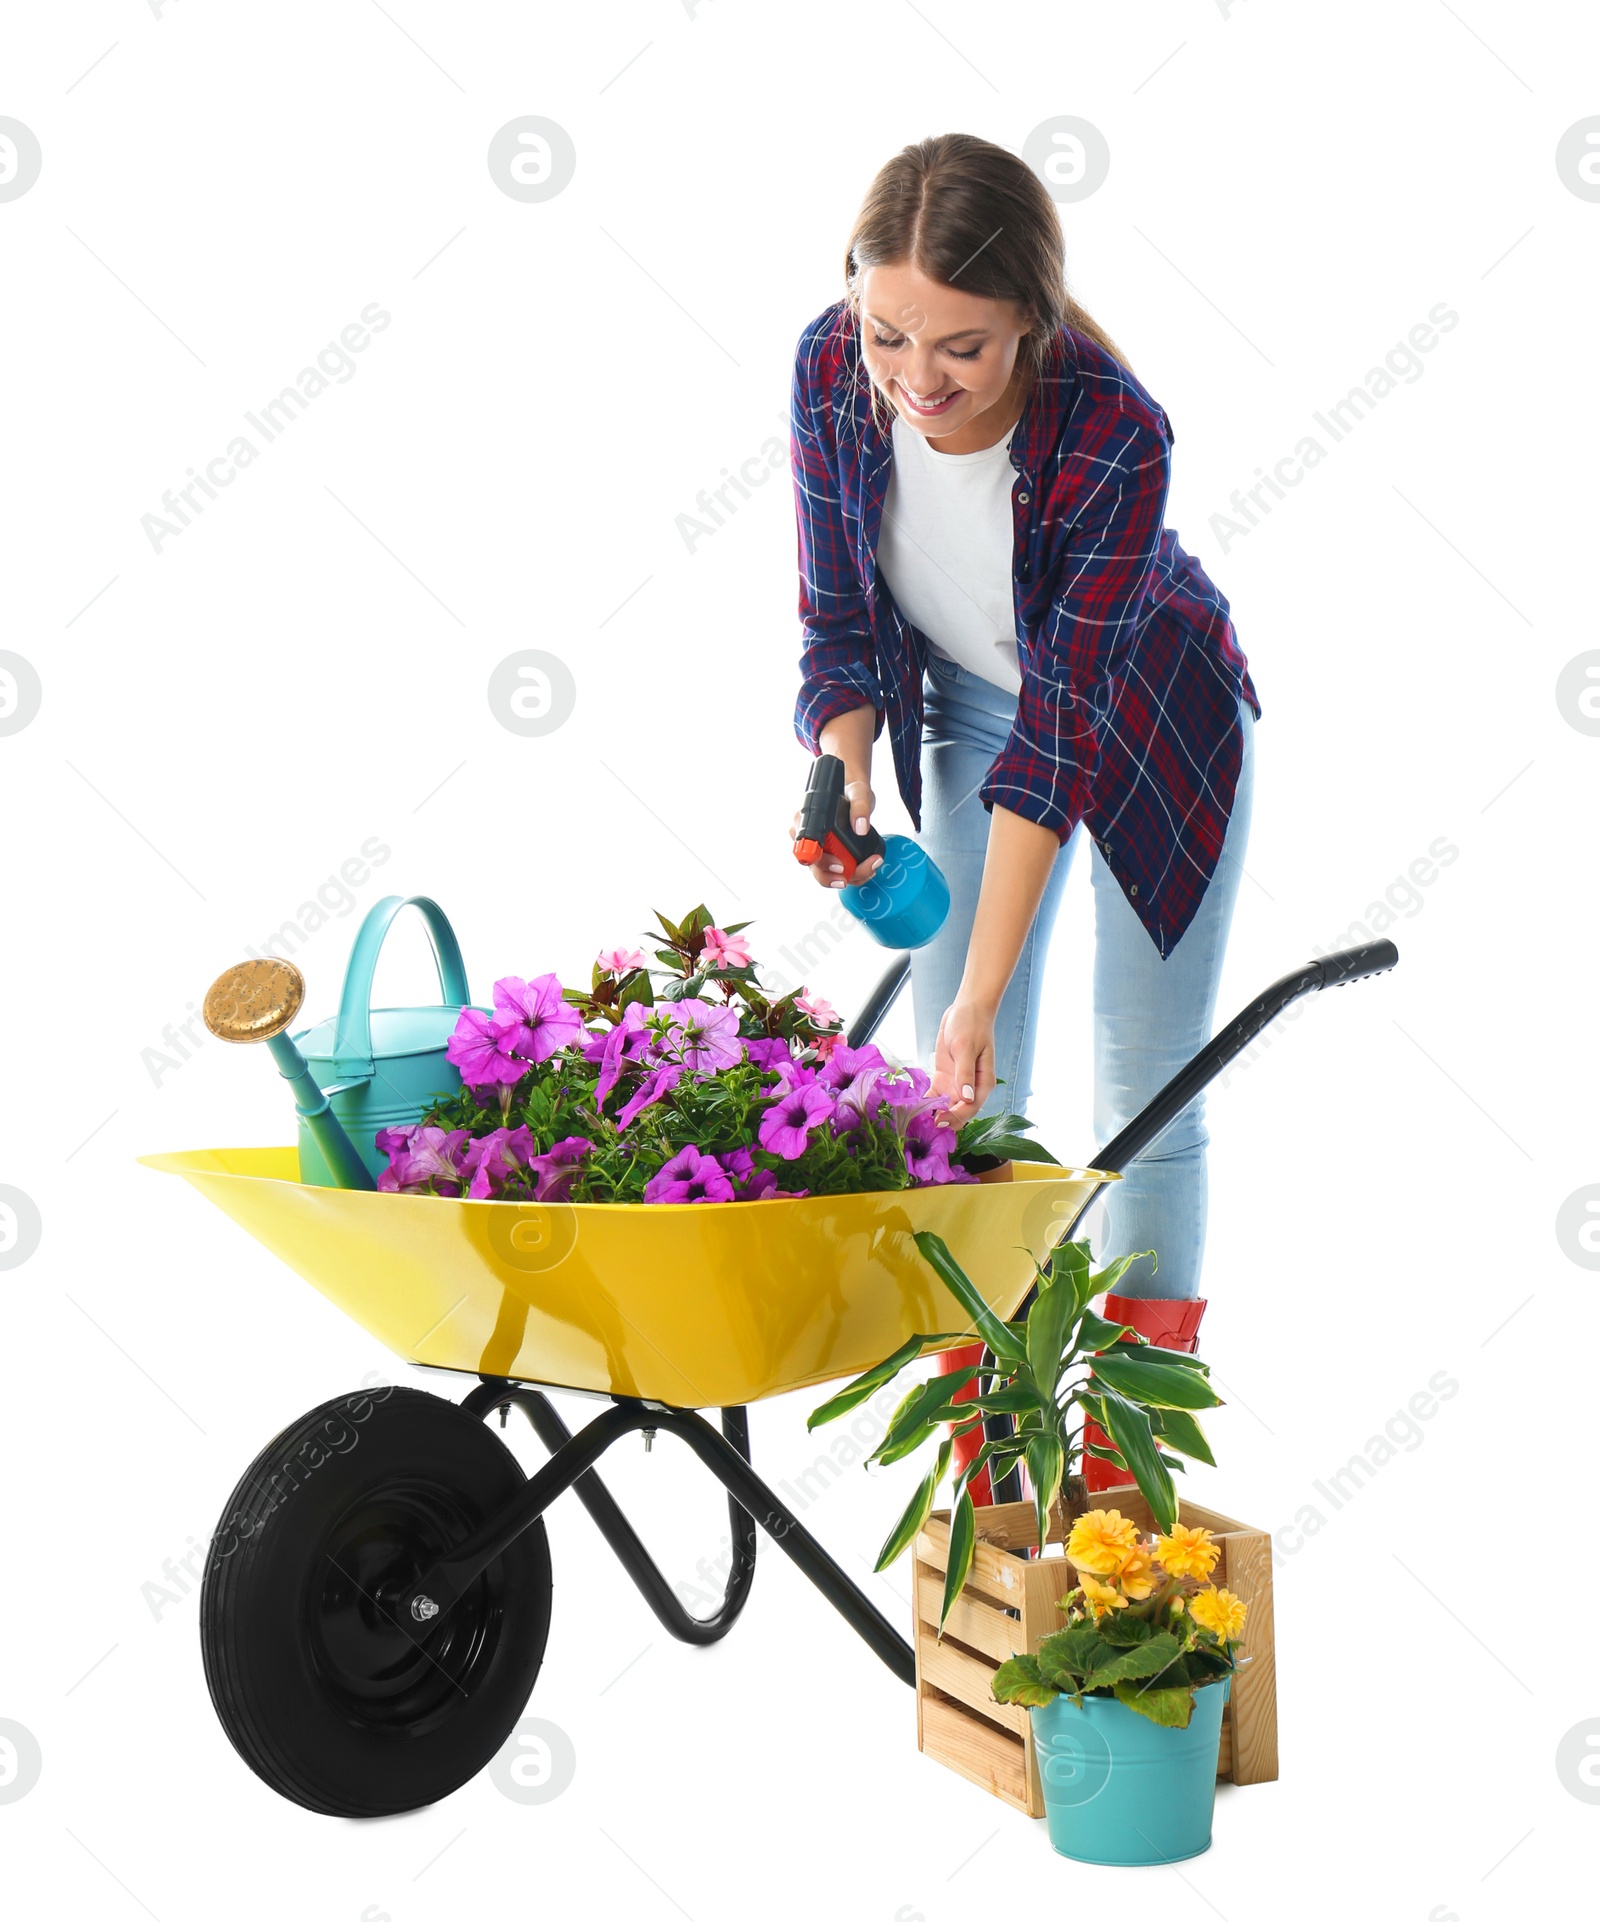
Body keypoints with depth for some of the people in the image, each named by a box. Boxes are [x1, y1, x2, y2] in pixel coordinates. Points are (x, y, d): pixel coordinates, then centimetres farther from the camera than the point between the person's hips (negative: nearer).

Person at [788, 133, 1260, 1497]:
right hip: (969, 713, 4)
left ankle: (1125, 1476, 12)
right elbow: (841, 623, -13)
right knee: (966, 1103, 2)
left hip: (1153, 730, -4)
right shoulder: (833, 371, -25)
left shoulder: (1116, 436, -37)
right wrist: (843, 783, -33)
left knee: (1145, 1099, 0)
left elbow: (1060, 726, -34)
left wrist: (981, 998, -36)